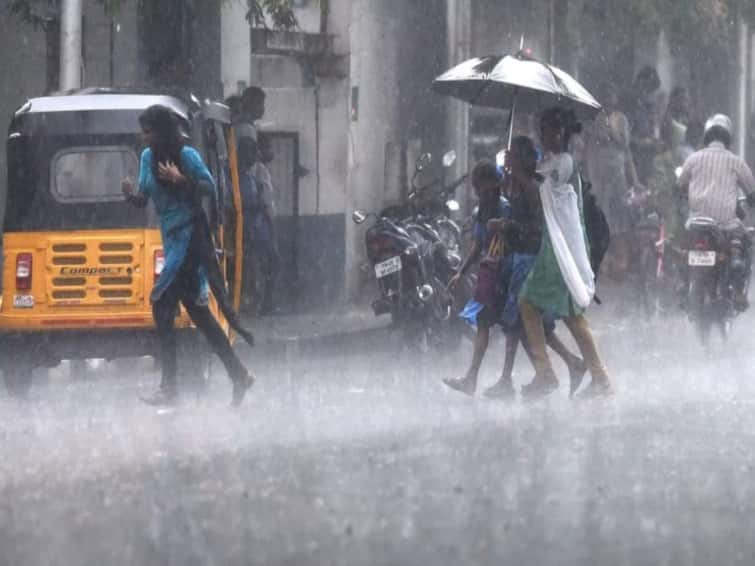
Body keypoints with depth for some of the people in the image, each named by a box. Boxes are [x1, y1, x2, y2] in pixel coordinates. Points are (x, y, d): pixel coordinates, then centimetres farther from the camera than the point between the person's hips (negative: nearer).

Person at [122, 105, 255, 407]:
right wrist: (131, 195, -10)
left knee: (163, 309, -12)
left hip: (190, 236, -9)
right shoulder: (148, 157, 11)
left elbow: (210, 187, -10)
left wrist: (181, 181, -23)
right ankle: (238, 375, 16)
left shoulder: (187, 156, -10)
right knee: (196, 310, 10)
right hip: (171, 236, 9)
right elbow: (144, 198, 12)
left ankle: (169, 389, -10)